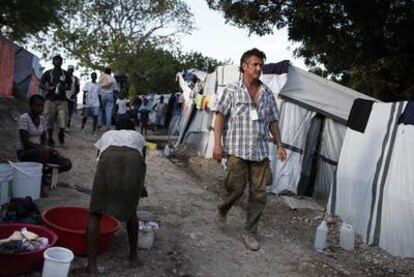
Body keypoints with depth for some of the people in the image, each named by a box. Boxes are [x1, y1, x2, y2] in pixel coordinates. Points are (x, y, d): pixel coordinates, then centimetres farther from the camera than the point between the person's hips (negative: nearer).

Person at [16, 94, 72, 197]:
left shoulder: (42, 119, 7)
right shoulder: (24, 118, -14)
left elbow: (43, 140, 10)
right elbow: (25, 143, -20)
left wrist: (44, 148, -12)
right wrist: (46, 149, -23)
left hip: (39, 151, 7)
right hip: (24, 152, -7)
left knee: (67, 164, -11)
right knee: (44, 152, -41)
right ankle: (43, 183, -21)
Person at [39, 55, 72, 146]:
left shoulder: (65, 74, 11)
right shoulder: (48, 73, 7)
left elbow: (69, 86, 11)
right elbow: (41, 84, 5)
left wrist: (63, 88, -11)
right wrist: (49, 88, -14)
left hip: (62, 100, 1)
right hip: (50, 99, -1)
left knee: (63, 121, -8)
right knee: (50, 120, 2)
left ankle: (61, 134, 20)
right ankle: (50, 139, 16)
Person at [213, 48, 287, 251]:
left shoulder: (267, 94, 12)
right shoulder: (233, 91, 0)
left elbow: (273, 122, 17)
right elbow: (220, 117, -2)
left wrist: (279, 145, 10)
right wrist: (217, 144, -9)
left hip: (260, 152, 4)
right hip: (238, 150, -4)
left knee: (259, 194, 3)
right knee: (236, 188, -3)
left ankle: (250, 233, 18)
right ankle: (222, 211, 30)